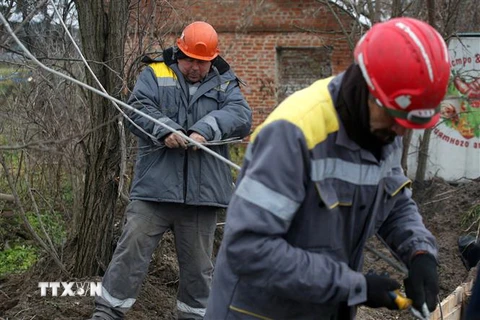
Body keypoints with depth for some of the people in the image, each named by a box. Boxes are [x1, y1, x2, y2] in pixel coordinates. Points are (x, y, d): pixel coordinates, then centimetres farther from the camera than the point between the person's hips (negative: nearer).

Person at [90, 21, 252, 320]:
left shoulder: (224, 83, 11)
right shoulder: (154, 75, 8)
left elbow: (242, 117, -6)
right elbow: (137, 110, -5)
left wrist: (205, 129, -22)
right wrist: (164, 130, -24)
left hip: (202, 192, 2)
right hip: (155, 187, -1)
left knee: (198, 263, 12)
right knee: (132, 250, -4)